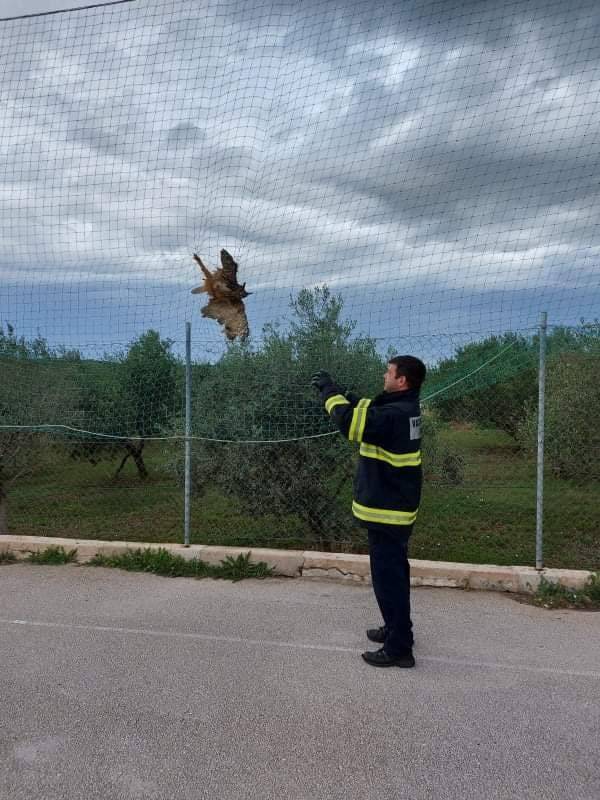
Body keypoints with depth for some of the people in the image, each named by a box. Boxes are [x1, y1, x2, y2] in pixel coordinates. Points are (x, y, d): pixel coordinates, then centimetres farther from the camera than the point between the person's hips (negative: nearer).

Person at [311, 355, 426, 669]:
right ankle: (397, 629, 38)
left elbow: (351, 423, -31)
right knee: (393, 574, 22)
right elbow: (368, 411, 20)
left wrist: (329, 391, -18)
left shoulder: (396, 414, -24)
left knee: (388, 578, -1)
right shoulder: (402, 408, 7)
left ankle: (399, 648, 9)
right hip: (394, 506, 10)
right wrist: (340, 393, 7)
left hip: (387, 511, -10)